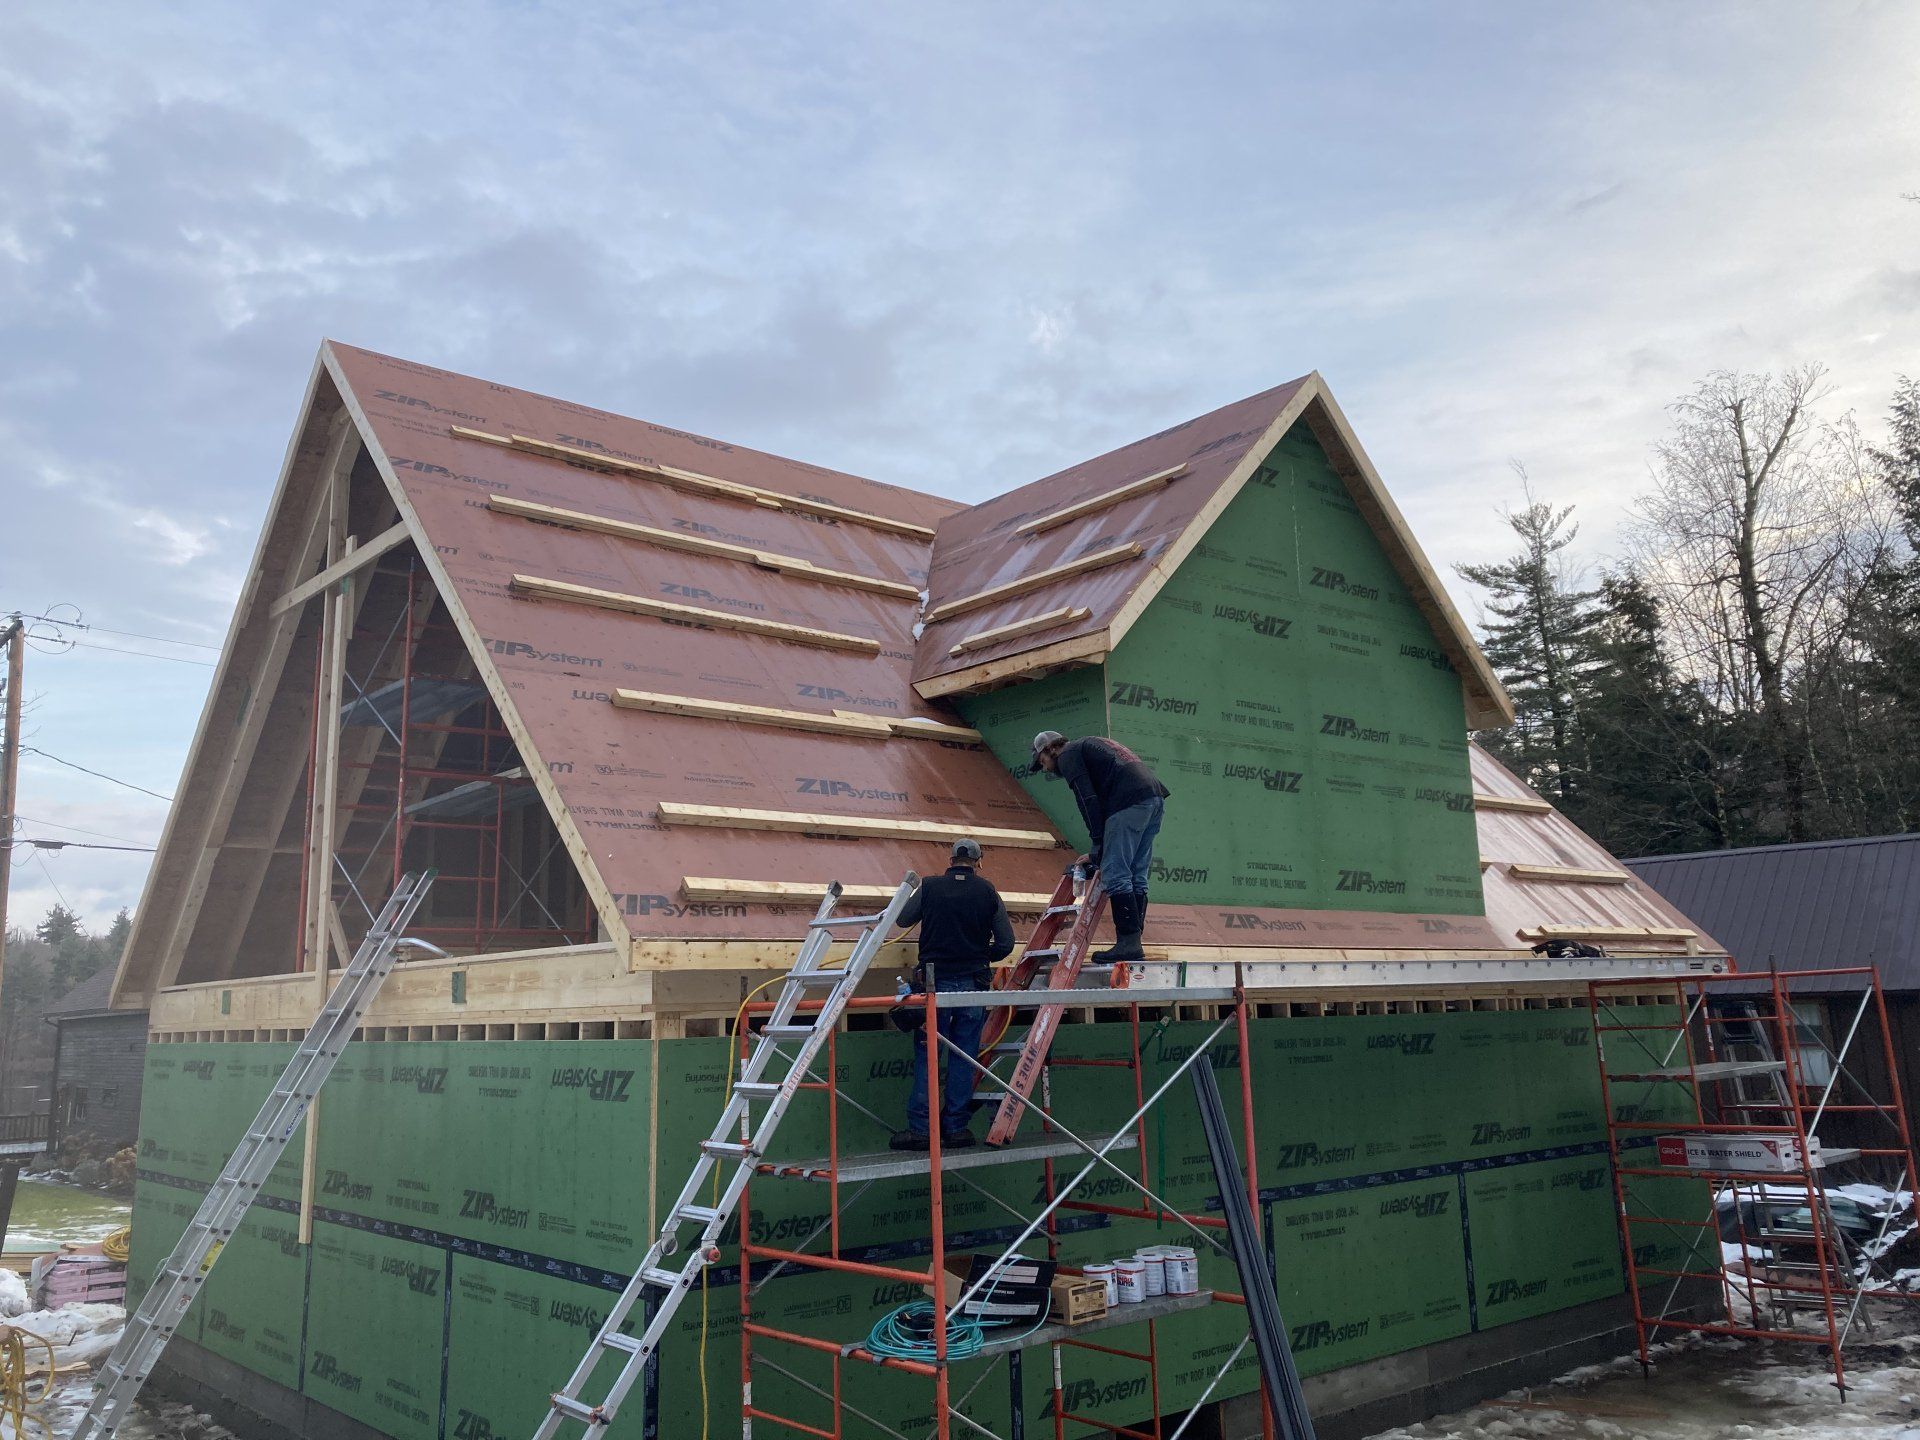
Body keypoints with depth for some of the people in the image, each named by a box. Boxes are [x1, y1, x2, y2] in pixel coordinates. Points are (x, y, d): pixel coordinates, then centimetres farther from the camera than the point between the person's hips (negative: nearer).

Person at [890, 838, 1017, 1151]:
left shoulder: (930, 886, -1)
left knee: (926, 1055, 5)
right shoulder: (987, 891, 1)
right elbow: (1005, 943, 0)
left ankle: (919, 1128, 2)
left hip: (935, 981, 0)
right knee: (963, 1057, 7)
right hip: (973, 982, 0)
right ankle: (956, 1128, 8)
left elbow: (903, 919, 12)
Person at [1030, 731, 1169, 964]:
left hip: (1130, 801, -9)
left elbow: (1088, 800, -5)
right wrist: (1099, 850, 27)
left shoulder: (1068, 755, 7)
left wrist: (1098, 847, -3)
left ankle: (1127, 943, -13)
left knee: (1114, 874, -8)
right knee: (1136, 876, 10)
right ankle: (1133, 945, 8)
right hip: (1155, 797, 9)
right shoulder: (1088, 745, 34)